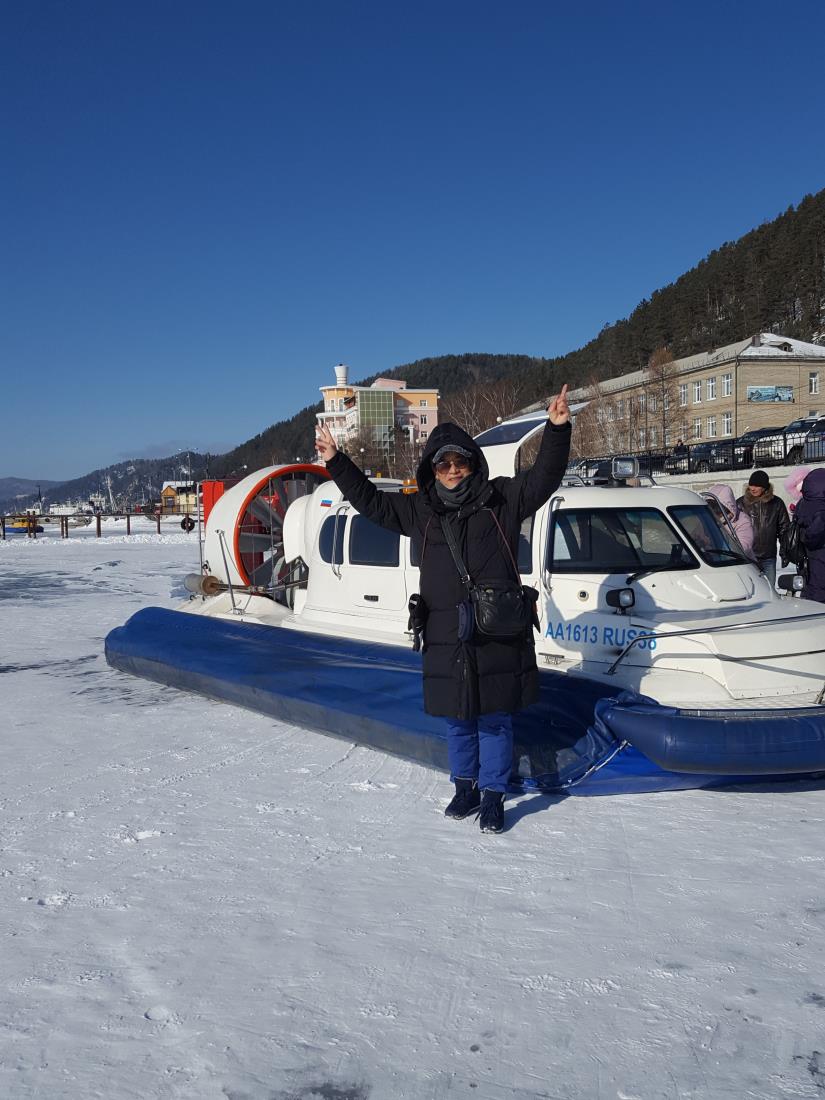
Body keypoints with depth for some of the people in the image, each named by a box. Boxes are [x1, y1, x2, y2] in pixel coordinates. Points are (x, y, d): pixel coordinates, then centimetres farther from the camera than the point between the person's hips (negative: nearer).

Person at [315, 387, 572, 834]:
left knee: (494, 719, 7)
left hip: (498, 636, -3)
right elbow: (369, 499, 14)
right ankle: (465, 787, 33)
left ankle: (492, 796, 20)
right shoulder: (418, 510, 9)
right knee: (457, 719, 15)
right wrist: (336, 462, 9)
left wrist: (556, 430, -19)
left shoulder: (502, 499, 2)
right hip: (446, 638, 3)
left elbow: (544, 476, -6)